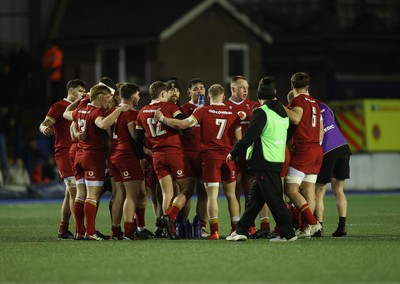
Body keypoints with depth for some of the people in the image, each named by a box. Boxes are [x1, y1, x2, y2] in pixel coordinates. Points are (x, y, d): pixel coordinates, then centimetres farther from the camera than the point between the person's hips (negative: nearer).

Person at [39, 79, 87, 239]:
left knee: (70, 193, 11)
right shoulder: (59, 106, -5)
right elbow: (45, 123, -15)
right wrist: (44, 128, -38)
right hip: (65, 153, -9)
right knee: (75, 191, -17)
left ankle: (63, 231, 18)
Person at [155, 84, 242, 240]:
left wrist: (162, 118, -1)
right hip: (229, 155, 3)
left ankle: (214, 231, -11)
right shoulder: (232, 113, 4)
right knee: (231, 194, 11)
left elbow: (183, 124, -13)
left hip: (210, 156, -3)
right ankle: (236, 229, 10)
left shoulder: (203, 111, -5)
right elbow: (239, 138, 5)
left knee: (212, 195, -3)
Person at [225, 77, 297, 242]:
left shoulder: (261, 112, -14)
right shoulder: (282, 112, 12)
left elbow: (249, 137, -16)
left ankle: (287, 233, -3)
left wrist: (233, 153, -3)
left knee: (273, 198, -4)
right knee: (255, 196, 12)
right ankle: (241, 230, 15)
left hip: (265, 162, -9)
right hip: (278, 160, 9)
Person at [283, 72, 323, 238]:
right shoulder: (315, 103, 19)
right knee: (308, 190, 7)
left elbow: (296, 118, -23)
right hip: (316, 150, 8)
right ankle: (307, 227, 2)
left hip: (303, 149, -8)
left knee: (290, 189, -9)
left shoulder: (299, 100, -4)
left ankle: (312, 223, -19)